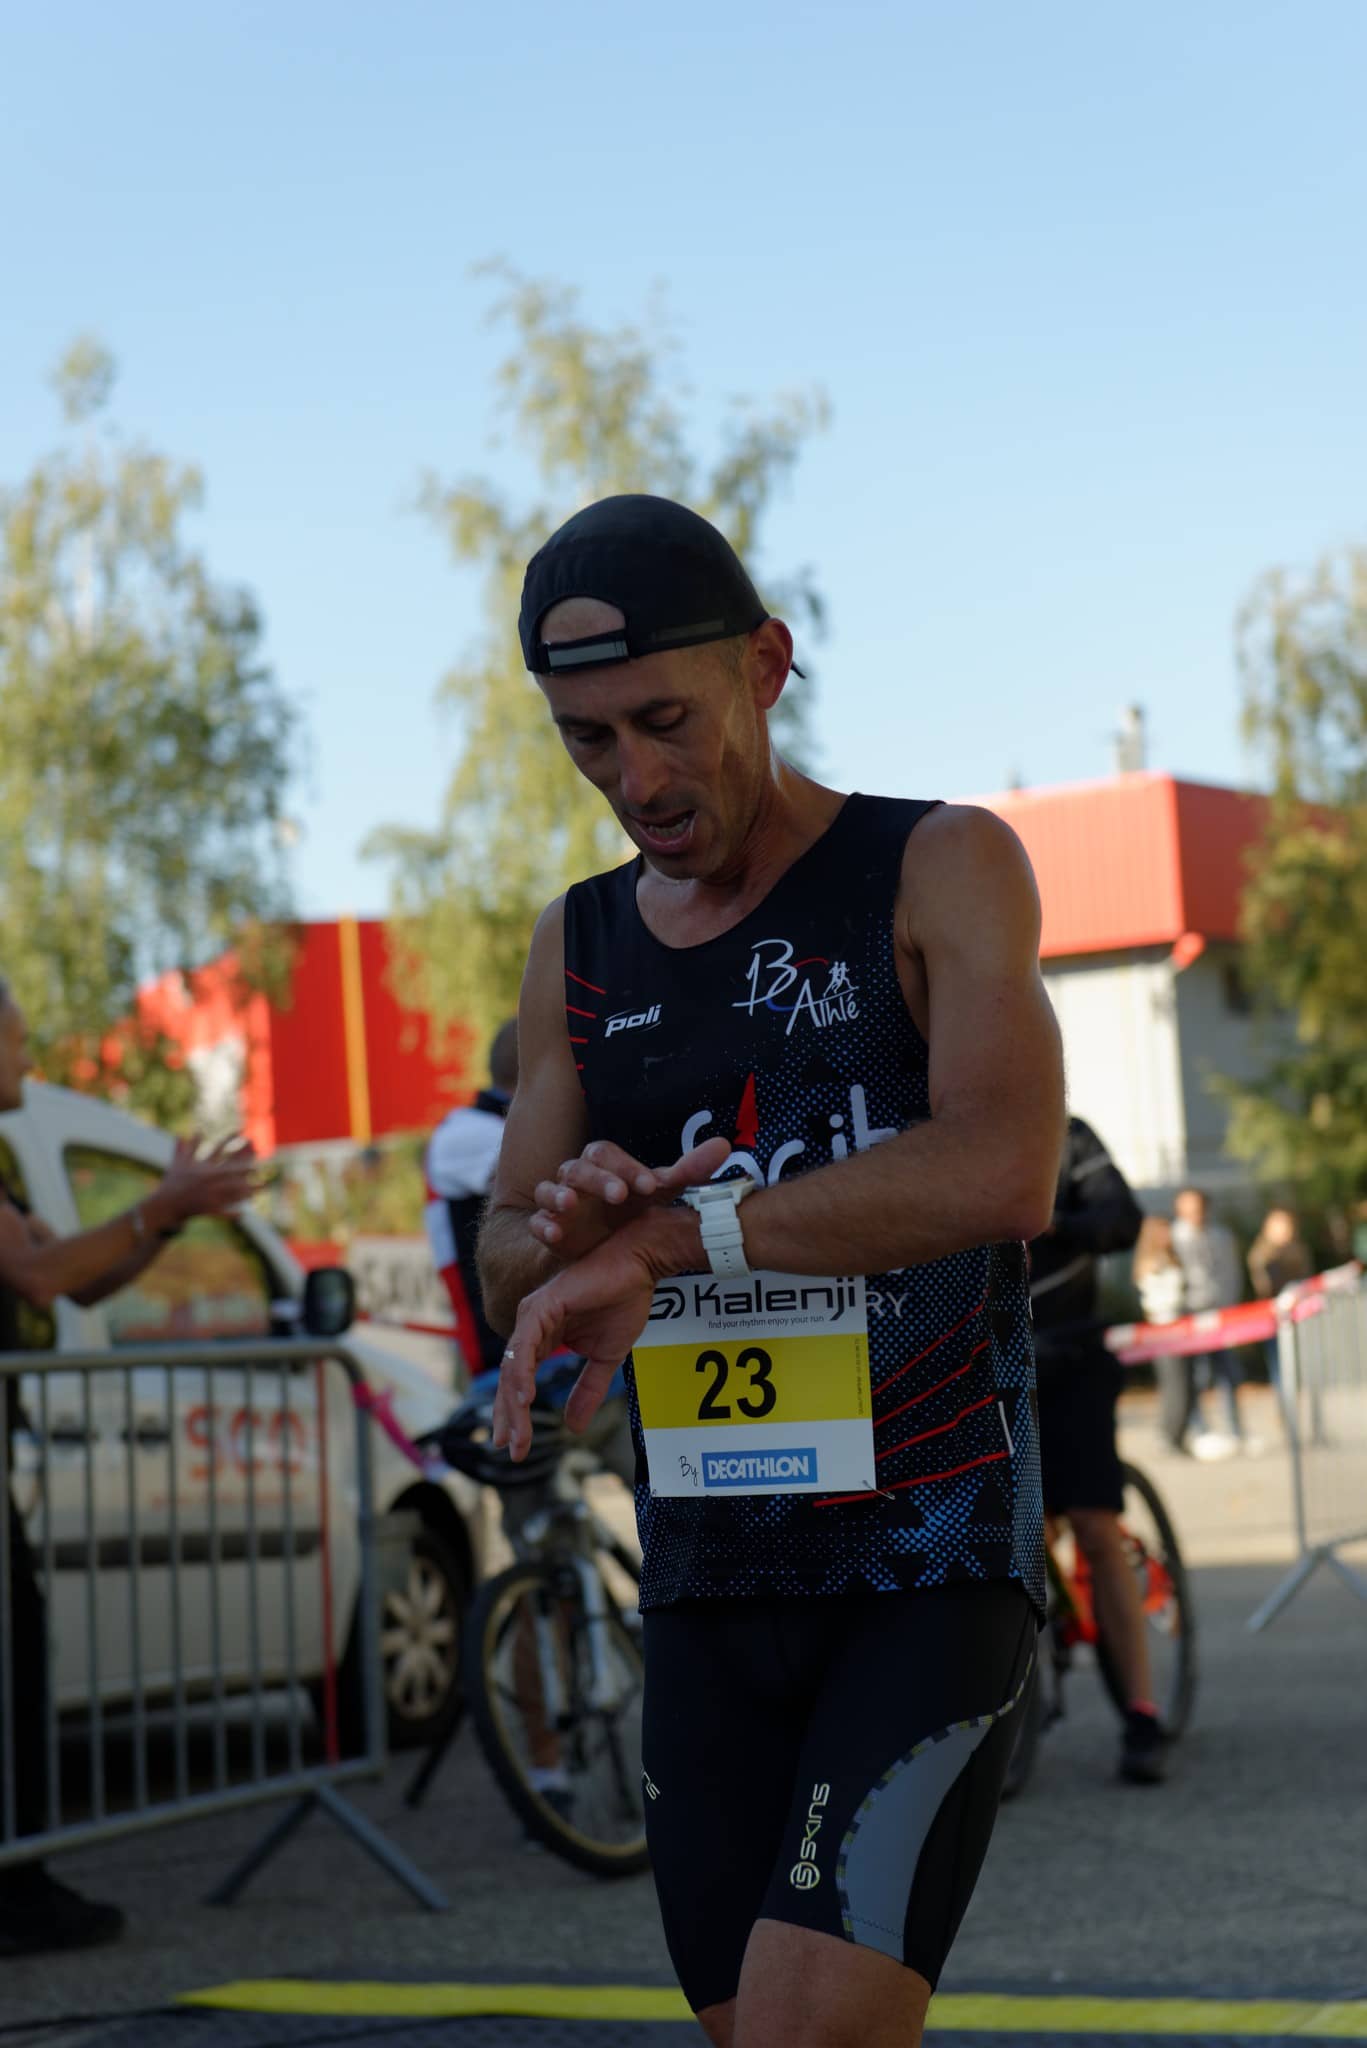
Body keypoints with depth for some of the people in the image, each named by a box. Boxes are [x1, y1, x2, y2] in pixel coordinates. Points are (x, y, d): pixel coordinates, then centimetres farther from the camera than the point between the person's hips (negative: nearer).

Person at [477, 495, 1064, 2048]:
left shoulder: (941, 869, -6)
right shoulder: (579, 951, 10)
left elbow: (1003, 1173, -23)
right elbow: (509, 1276, 9)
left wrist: (659, 1236, -24)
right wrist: (565, 1229, -16)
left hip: (934, 1569, -5)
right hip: (706, 1586, 6)